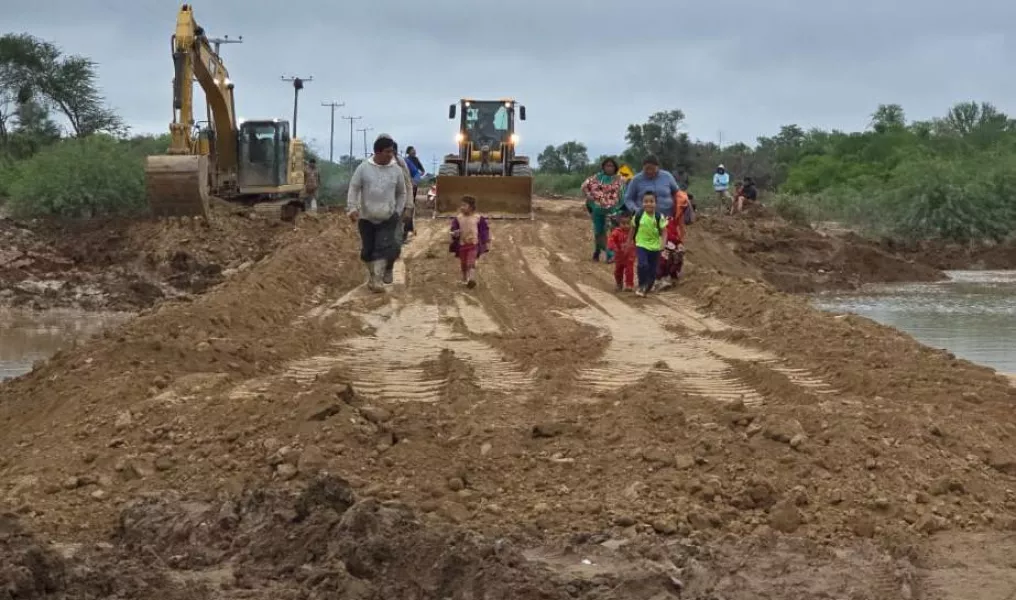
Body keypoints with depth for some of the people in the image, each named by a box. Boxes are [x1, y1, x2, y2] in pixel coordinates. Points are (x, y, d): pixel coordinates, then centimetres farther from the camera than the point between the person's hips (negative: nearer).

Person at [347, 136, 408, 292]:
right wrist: (353, 208, -16)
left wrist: (398, 212, 4)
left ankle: (376, 281, -12)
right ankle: (372, 275, 32)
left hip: (388, 218, 0)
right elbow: (354, 188, -5)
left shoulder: (396, 169, -2)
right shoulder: (364, 168, -7)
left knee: (384, 248, -14)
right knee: (367, 251, 9)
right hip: (366, 217, 0)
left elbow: (402, 193, 10)